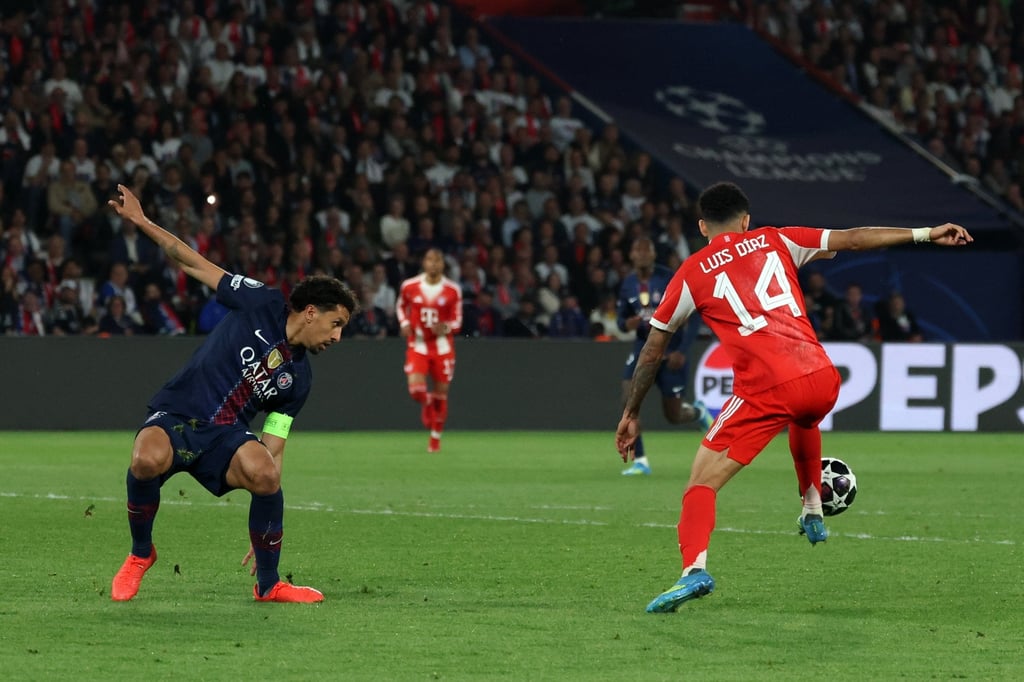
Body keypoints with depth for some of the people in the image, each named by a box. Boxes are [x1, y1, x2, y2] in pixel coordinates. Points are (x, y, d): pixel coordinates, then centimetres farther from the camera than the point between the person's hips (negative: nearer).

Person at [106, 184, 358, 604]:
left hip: (226, 435, 3)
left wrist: (266, 524, 8)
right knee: (148, 459, -38)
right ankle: (140, 553, -7)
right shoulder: (263, 305, 2)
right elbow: (198, 266, 3)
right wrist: (141, 221, -7)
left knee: (264, 472, -31)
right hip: (175, 418, -3)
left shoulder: (298, 379, 13)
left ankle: (268, 584, -8)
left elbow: (273, 448, 14)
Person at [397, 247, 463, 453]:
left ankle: (436, 437, 24)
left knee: (441, 393, 5)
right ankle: (426, 403, 19)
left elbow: (457, 322, 0)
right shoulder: (409, 286, -3)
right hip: (417, 345, 0)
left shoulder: (452, 290, -6)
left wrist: (446, 328, -22)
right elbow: (401, 306, 17)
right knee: (416, 388, -19)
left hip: (442, 347, 0)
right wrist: (404, 324, -3)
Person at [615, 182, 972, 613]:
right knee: (802, 419, 41)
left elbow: (653, 349, 16)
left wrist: (631, 413, 26)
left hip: (764, 391, -4)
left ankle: (694, 568, -25)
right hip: (821, 379, 4)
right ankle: (813, 513, 47)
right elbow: (852, 239, 12)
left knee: (702, 483, -1)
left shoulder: (691, 274, 11)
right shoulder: (775, 241, 16)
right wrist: (926, 234, 18)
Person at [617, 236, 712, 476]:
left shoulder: (670, 279, -14)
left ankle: (698, 412, 41)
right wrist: (627, 324, -14)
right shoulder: (628, 284, 0)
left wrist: (682, 350, -17)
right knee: (629, 397, -20)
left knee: (673, 416, 3)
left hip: (671, 352, -4)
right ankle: (639, 460, -12)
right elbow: (622, 319, 11)